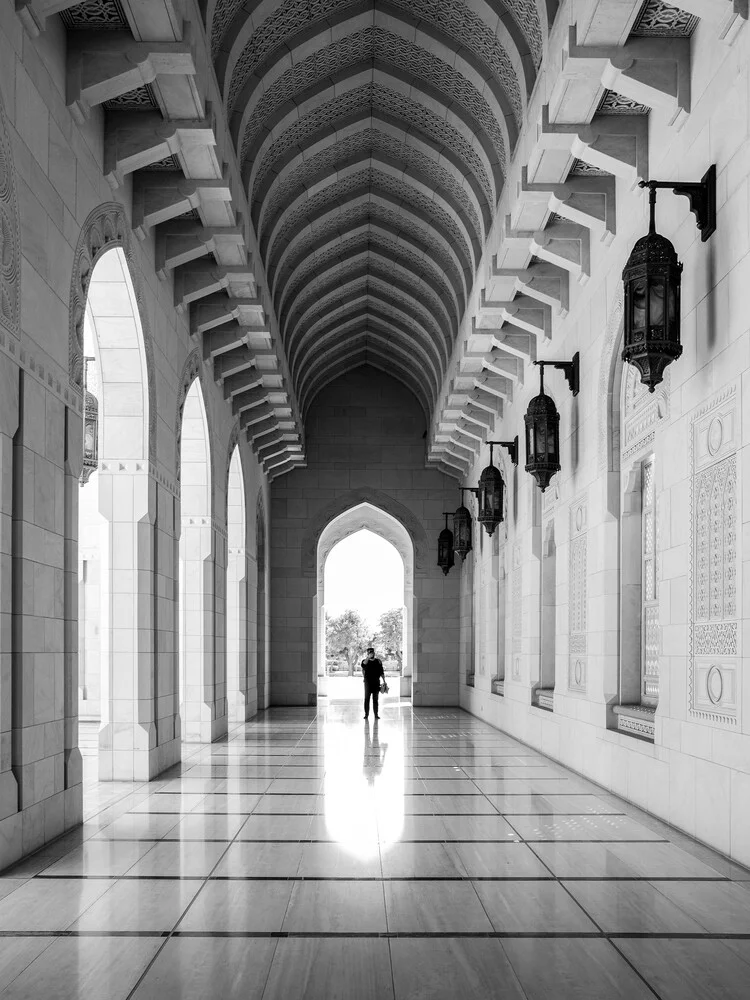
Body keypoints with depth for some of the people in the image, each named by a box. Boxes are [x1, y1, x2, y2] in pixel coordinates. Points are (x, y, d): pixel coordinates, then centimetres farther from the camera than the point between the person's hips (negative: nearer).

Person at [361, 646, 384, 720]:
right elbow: (363, 665, -24)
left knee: (375, 699, 5)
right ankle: (366, 713, 4)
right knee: (367, 699, -1)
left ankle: (376, 714, 8)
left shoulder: (378, 661, 7)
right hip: (368, 682, -1)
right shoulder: (365, 661, 1)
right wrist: (368, 657, -40)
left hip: (376, 682, 1)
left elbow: (381, 672, 11)